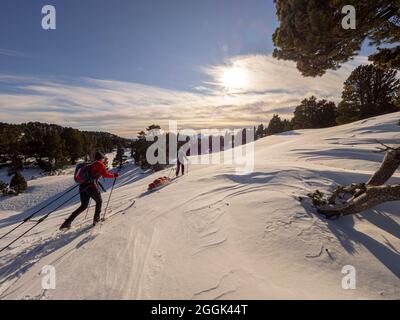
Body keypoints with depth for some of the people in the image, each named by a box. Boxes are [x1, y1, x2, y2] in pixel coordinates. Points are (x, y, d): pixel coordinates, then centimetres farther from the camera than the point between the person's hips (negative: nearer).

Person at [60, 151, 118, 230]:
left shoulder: (91, 164, 21)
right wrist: (114, 175, -2)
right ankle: (96, 220, 22)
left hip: (82, 186, 7)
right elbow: (105, 174, -14)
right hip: (91, 187, -7)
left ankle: (67, 223, 11)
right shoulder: (100, 164, -2)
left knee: (83, 206, 20)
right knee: (99, 202, 19)